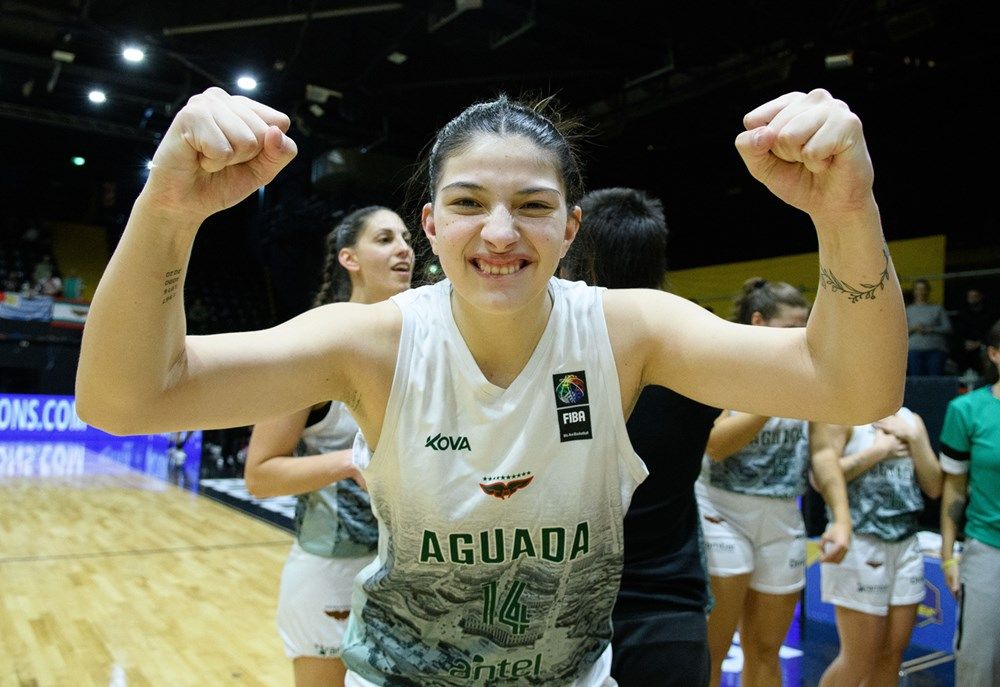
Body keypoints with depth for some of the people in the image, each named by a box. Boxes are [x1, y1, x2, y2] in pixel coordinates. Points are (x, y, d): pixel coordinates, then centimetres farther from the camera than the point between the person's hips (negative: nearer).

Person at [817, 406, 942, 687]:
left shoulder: (912, 420, 12)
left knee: (892, 653, 10)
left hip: (906, 545, 6)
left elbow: (934, 488, 8)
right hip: (859, 544, -6)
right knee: (859, 660, 0)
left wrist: (913, 438, -4)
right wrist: (880, 449, -12)